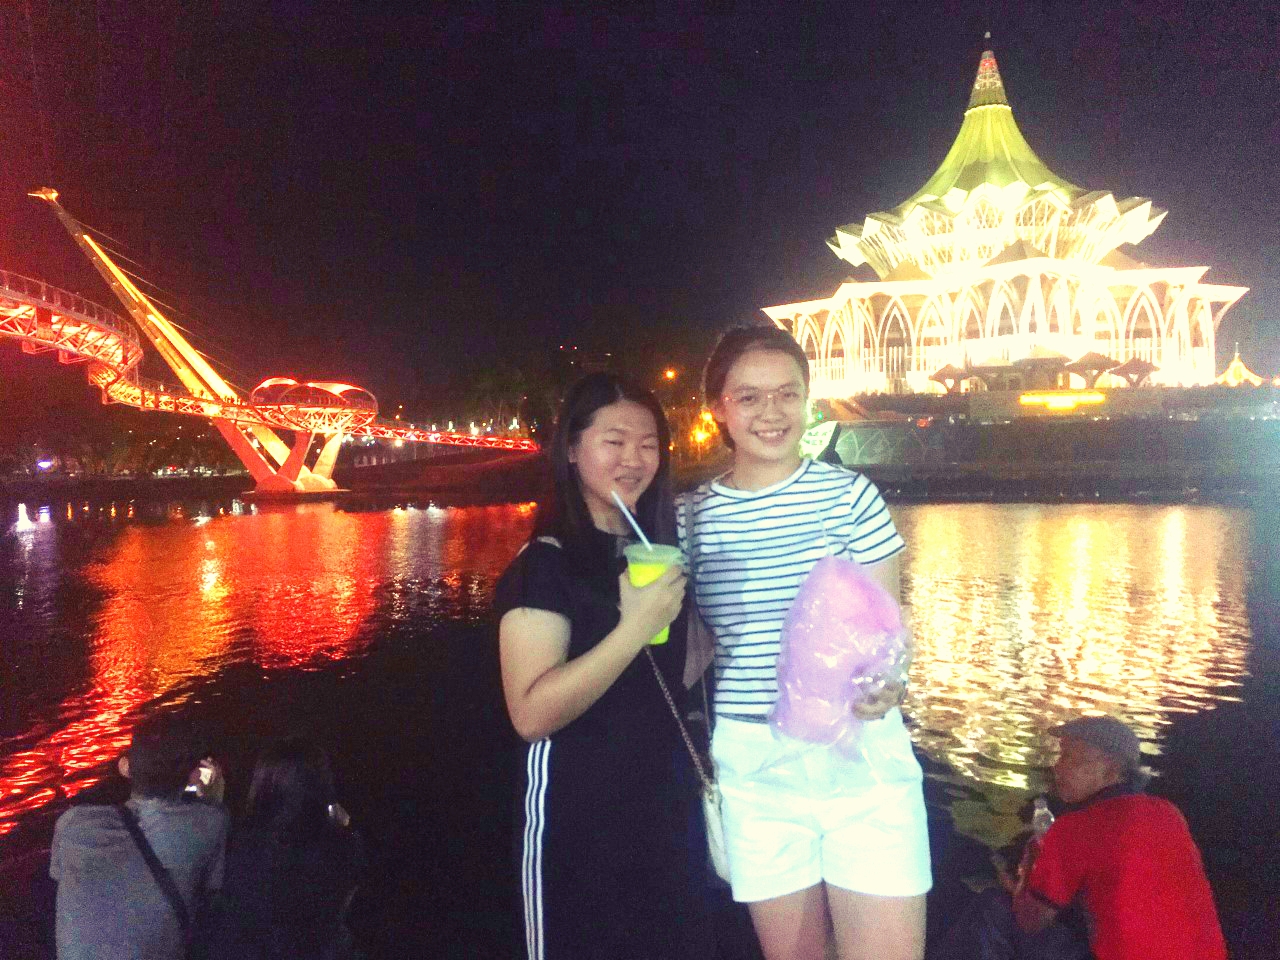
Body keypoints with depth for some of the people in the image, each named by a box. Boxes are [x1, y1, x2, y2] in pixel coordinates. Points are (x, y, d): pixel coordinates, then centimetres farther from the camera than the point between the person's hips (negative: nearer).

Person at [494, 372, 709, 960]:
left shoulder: (657, 549, 6)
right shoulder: (545, 564, -16)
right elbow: (532, 713, -26)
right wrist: (634, 628, -31)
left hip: (667, 806, 7)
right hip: (577, 818, -7)